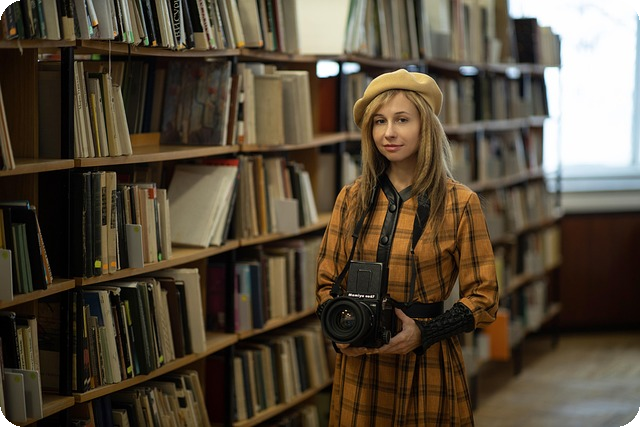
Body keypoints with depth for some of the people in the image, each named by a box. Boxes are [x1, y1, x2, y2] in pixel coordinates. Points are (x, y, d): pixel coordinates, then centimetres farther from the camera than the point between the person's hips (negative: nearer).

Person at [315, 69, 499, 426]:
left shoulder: (460, 204, -5)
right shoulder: (351, 199, 5)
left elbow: (484, 299, -4)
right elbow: (327, 282, 12)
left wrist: (423, 334, -16)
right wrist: (339, 332, -7)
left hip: (427, 363, -3)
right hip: (358, 366, 3)